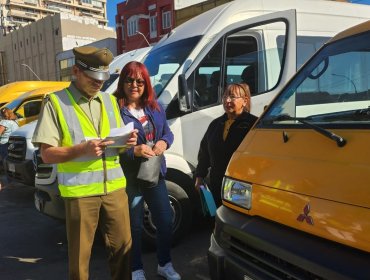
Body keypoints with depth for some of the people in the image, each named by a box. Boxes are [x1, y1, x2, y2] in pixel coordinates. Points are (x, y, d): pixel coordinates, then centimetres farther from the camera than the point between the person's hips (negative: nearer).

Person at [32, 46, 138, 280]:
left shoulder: (110, 101, 13)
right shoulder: (56, 103, -5)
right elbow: (47, 154, -9)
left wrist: (128, 141, -6)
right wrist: (83, 149, -24)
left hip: (114, 187, 5)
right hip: (80, 191, -4)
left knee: (123, 245, 14)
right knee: (80, 253, 8)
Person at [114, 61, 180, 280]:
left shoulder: (155, 107, 7)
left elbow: (168, 132, 14)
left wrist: (164, 142, -9)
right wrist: (134, 151, -28)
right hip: (129, 177, -6)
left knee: (165, 220, 13)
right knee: (134, 226, 9)